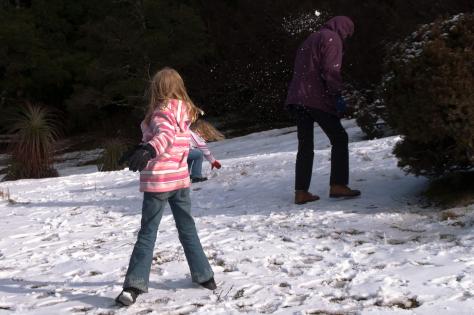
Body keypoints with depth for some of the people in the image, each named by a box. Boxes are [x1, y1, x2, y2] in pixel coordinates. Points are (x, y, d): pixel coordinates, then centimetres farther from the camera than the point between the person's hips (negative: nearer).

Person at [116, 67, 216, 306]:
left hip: (158, 181, -6)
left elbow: (165, 135, -32)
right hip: (180, 178, 6)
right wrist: (146, 149, 32)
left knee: (147, 233, -2)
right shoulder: (184, 112, 9)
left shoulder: (162, 112, -12)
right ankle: (204, 275, 23)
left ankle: (135, 285, -4)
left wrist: (147, 150, -49)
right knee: (187, 229, 17)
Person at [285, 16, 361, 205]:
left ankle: (301, 192, 5)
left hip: (297, 98, 8)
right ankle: (338, 185, -5)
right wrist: (337, 95, -14)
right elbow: (330, 70, -14)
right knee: (339, 139, 2)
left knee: (305, 146, 9)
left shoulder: (310, 40, 28)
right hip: (317, 99, -8)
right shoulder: (331, 39, 0)